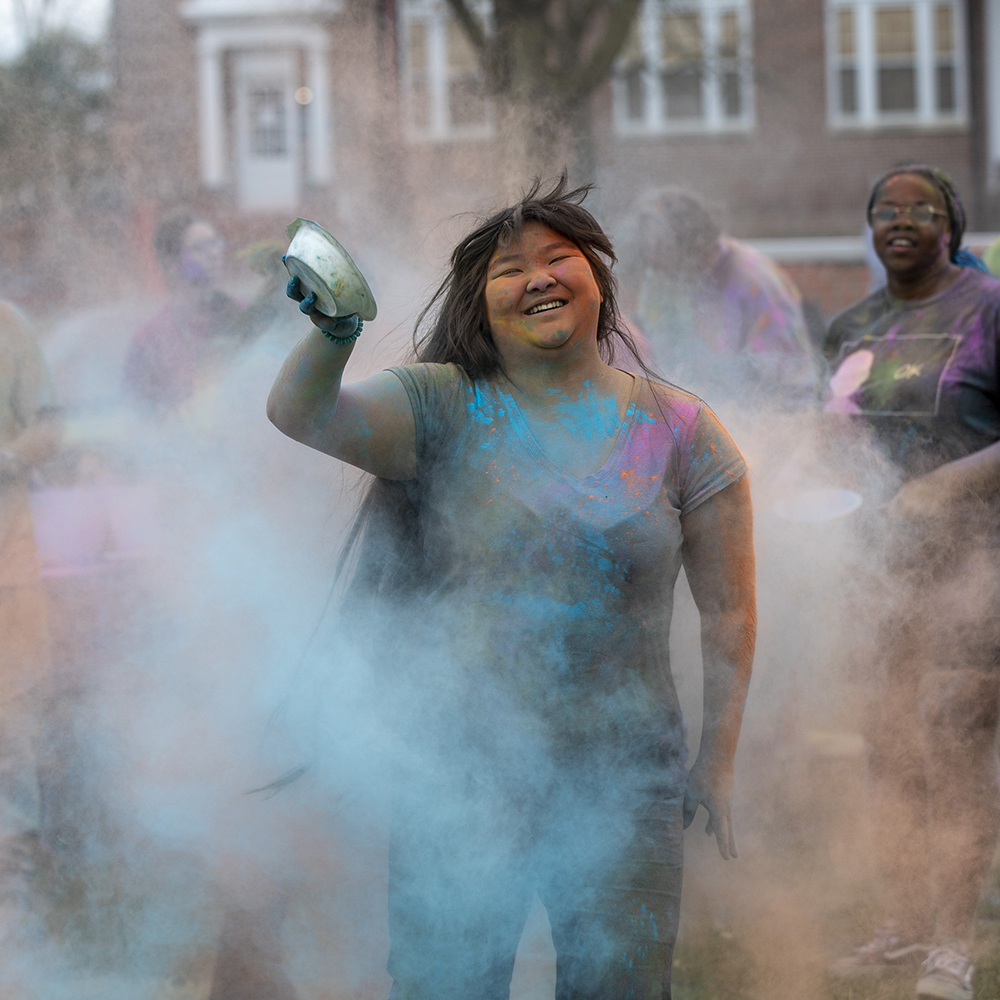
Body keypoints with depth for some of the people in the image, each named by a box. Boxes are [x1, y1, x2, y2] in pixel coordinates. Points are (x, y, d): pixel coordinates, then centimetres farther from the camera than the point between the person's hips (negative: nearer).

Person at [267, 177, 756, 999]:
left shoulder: (678, 430, 2)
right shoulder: (445, 410, -1)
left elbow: (728, 612, 6)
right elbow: (302, 416, -18)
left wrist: (718, 760, 4)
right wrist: (332, 338, -39)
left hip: (621, 776, 1)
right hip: (461, 768, -1)